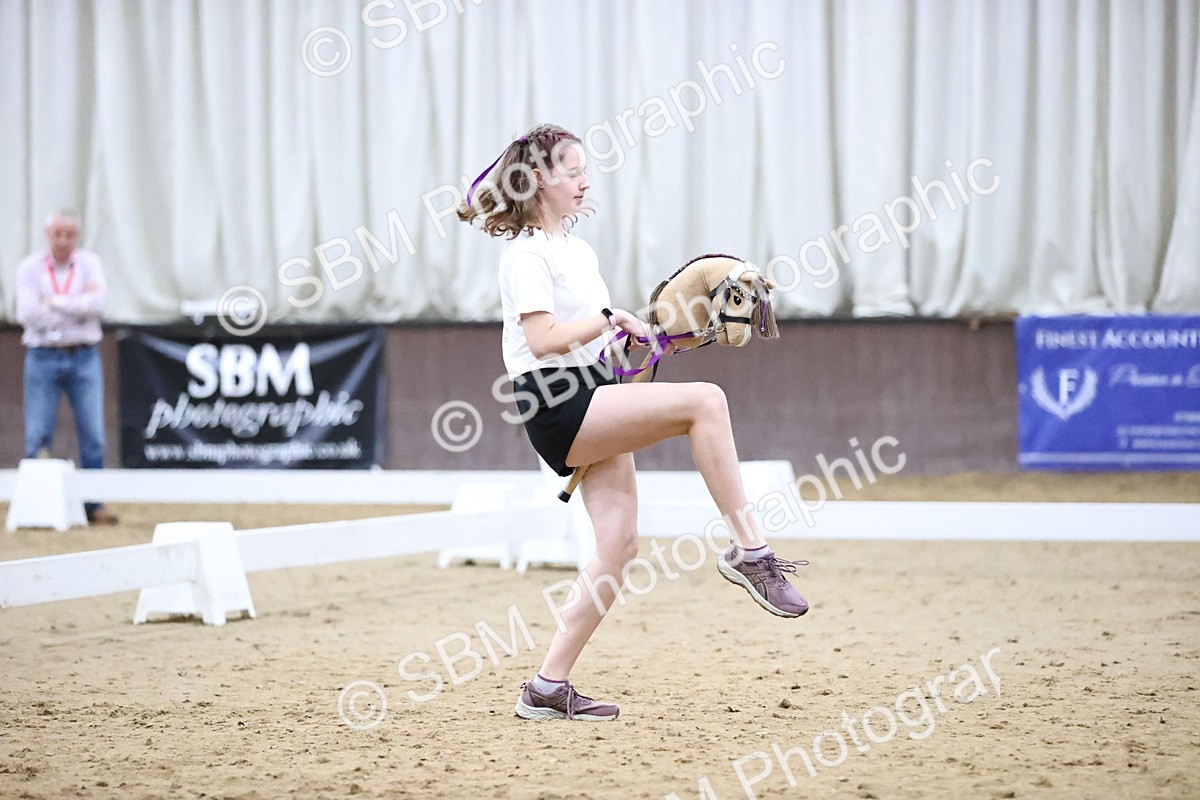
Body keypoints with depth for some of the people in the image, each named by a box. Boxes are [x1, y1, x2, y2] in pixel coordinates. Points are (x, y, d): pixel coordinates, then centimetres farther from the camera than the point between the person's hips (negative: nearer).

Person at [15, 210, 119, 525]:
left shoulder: (89, 263, 4)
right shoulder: (29, 268, 1)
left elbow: (96, 304, -12)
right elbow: (27, 314, -13)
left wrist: (53, 303, -11)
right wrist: (77, 305, -10)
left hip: (84, 358, 1)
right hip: (42, 357, -1)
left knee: (93, 435, 0)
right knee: (37, 437, -1)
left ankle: (93, 505, 7)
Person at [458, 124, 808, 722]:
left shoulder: (577, 249, 21)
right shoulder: (526, 253, -7)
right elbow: (544, 338, -18)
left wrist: (637, 331, 13)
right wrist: (612, 319, -13)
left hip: (591, 400, 10)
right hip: (557, 407, -10)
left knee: (619, 544, 1)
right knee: (705, 401, -23)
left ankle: (548, 688, 4)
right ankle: (748, 550, -20)